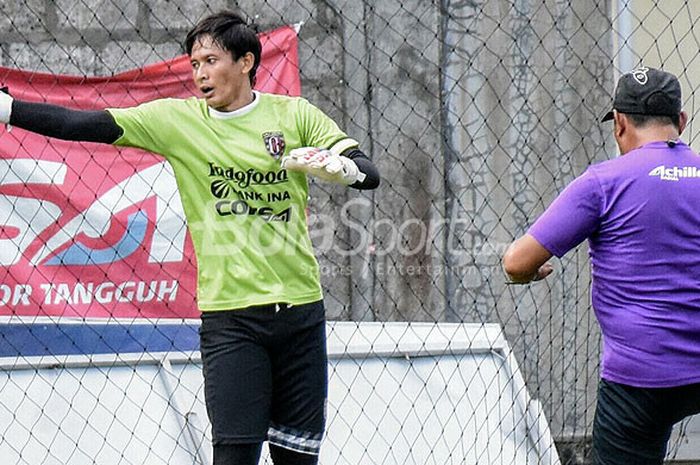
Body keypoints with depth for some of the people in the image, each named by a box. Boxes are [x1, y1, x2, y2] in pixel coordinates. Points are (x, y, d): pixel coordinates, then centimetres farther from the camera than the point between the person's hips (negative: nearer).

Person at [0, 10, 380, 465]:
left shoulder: (295, 115, 3)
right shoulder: (177, 120, 1)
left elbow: (368, 173, -1)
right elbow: (82, 125, -5)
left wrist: (336, 165, -23)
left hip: (300, 308, 1)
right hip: (230, 313, -1)